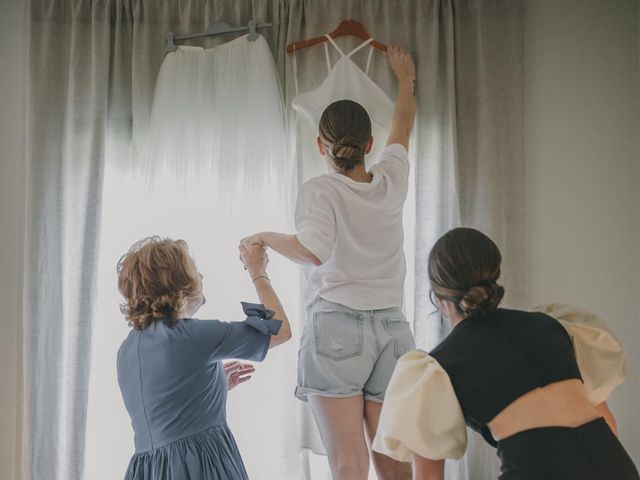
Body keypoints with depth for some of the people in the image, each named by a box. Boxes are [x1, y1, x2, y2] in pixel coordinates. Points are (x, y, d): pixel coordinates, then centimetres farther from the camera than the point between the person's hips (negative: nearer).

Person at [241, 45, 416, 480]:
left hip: (336, 328, -4)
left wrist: (265, 237, -5)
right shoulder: (391, 182, 10)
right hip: (391, 330, 4)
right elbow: (403, 128, 30)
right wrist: (405, 77, 47)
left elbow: (313, 250, -22)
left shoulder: (321, 190, -3)